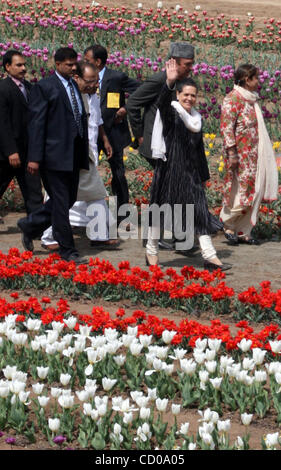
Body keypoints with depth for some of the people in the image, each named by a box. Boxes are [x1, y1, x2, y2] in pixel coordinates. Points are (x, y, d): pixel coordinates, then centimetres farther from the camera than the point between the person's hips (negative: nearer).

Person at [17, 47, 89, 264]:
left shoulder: (76, 86, 15)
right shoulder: (44, 87, -7)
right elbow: (36, 124, -10)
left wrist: (85, 154, 18)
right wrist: (34, 157, -15)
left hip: (74, 156, 8)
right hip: (55, 155, -8)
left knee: (69, 199, 13)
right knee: (61, 202, -2)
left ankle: (30, 226, 29)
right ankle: (67, 250, 6)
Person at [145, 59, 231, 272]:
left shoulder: (196, 117, 12)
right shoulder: (170, 112, -6)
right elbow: (163, 103, -31)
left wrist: (203, 175, 20)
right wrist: (169, 83, -50)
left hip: (191, 172, 5)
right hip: (170, 168, -5)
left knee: (201, 210, -1)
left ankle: (209, 256, -3)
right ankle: (152, 251, 20)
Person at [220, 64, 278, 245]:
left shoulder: (252, 99, 15)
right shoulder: (233, 99, -11)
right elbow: (226, 127, -16)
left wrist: (263, 155, 18)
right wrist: (231, 153, -21)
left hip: (253, 155, 9)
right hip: (241, 155, -9)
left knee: (254, 193, 7)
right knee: (242, 192, -8)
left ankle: (244, 232, 13)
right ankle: (229, 225, 9)